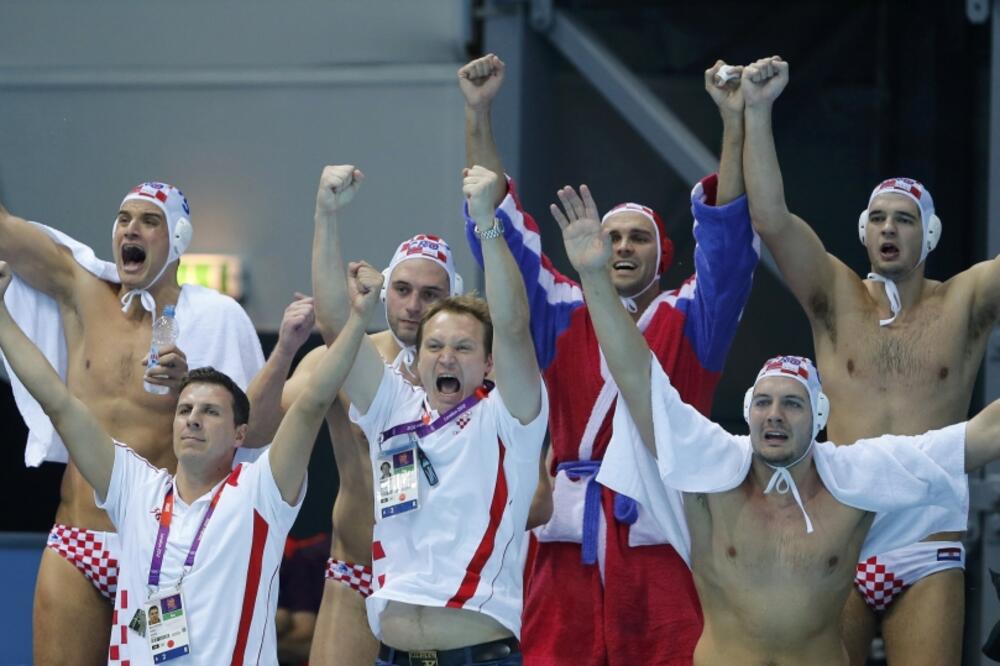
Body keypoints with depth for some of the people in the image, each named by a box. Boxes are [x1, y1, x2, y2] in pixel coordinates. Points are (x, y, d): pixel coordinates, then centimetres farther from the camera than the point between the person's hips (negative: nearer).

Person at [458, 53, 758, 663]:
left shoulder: (690, 321, 10)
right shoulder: (563, 319, 13)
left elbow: (727, 233, 0)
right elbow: (503, 231, 10)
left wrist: (736, 120, -11)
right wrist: (478, 113, 3)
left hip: (661, 541, -2)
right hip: (571, 545, 2)